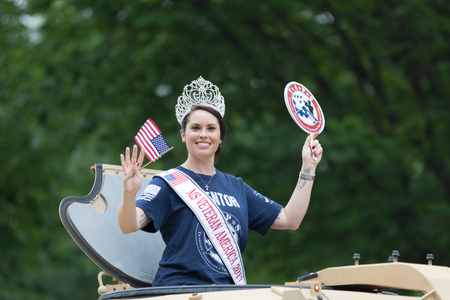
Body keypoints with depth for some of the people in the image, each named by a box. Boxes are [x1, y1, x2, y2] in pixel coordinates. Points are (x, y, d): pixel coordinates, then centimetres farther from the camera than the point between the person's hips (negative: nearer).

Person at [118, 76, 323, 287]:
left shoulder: (236, 187, 19)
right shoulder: (169, 183, 2)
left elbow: (290, 219, 18)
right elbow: (129, 226, -13)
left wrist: (308, 167, 16)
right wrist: (129, 192, -33)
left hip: (229, 292, 6)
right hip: (179, 292, -5)